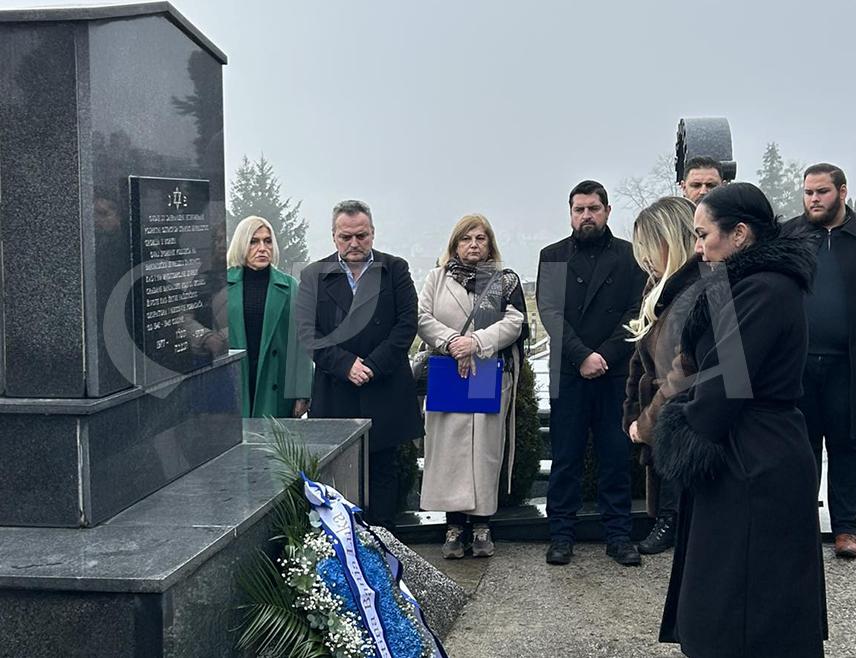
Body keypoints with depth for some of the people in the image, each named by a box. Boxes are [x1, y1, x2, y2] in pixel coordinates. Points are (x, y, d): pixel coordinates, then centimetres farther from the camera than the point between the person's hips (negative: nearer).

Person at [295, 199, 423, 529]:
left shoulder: (395, 270, 5)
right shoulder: (313, 275, 6)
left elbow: (407, 324, -3)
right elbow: (308, 333, -2)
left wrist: (373, 366, -12)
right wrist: (346, 365, -15)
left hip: (385, 391, 0)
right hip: (334, 393, 0)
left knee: (383, 471, 7)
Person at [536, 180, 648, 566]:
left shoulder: (629, 256, 7)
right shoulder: (553, 256, 7)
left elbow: (637, 311, 0)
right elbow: (550, 312, -2)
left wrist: (605, 355, -11)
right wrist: (582, 356, -13)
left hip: (616, 372, 0)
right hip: (568, 373, 0)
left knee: (616, 456, 5)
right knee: (565, 457, 4)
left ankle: (618, 534, 14)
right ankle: (561, 534, 12)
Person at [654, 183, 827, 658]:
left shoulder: (761, 289, -19)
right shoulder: (763, 282, 12)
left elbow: (728, 382, -20)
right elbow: (721, 371, 15)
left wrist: (685, 440, -8)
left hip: (753, 470, -10)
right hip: (760, 461, 10)